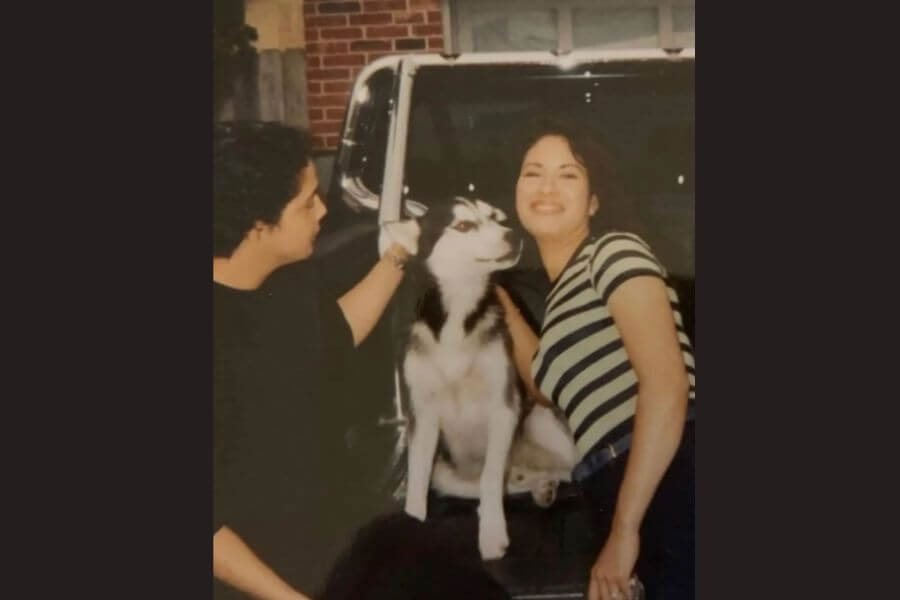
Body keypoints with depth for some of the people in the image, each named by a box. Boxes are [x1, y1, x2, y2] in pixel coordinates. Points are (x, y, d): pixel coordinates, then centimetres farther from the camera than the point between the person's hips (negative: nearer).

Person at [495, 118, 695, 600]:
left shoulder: (615, 252, -1)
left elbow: (667, 386, -13)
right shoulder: (559, 296, 23)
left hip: (674, 489, -8)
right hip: (622, 501, 8)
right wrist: (506, 310, 28)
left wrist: (625, 528, -15)